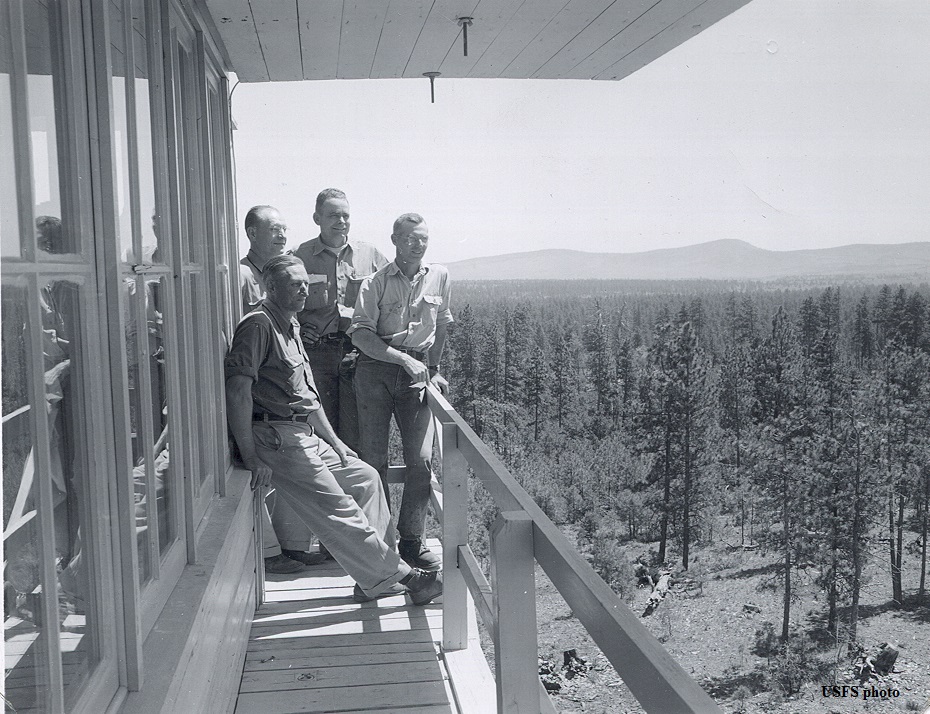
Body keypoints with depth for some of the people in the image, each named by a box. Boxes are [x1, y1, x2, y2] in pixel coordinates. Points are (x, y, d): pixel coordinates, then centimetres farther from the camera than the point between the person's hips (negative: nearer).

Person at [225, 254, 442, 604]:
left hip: (305, 437, 11)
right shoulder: (258, 325, -11)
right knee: (336, 509, -12)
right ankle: (399, 575, -7)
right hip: (277, 438, -11)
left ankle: (375, 578, 13)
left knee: (365, 477, 12)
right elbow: (237, 391, -22)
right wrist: (251, 458, -24)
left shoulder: (290, 326, 21)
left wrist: (334, 442, 21)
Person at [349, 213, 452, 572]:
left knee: (421, 459, -5)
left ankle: (411, 542, 6)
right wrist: (405, 359, -18)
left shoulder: (439, 277, 6)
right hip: (376, 370, -2)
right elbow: (361, 334, -11)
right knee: (373, 458, -1)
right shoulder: (376, 282, -5)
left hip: (416, 371, 2)